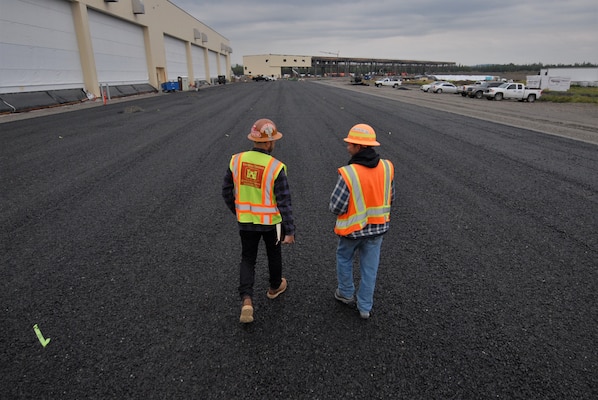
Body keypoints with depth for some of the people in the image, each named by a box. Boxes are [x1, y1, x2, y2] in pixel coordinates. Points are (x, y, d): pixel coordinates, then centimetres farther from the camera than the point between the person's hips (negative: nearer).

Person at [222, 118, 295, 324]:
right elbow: (284, 202, -19)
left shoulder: (237, 160, -9)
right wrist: (290, 231, -11)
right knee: (274, 254, 23)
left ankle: (247, 302, 0)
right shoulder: (276, 168, -21)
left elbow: (227, 191, 1)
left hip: (246, 221, 3)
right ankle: (275, 287, 45)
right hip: (271, 222, -2)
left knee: (247, 260, 15)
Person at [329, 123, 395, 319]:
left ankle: (346, 293, 40)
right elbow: (390, 197, 2)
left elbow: (336, 207, -21)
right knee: (369, 267, 16)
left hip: (353, 228, -4)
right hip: (377, 226, 4)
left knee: (344, 258, 24)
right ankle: (365, 307, 29)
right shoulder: (387, 167, -11)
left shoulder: (348, 173, -27)